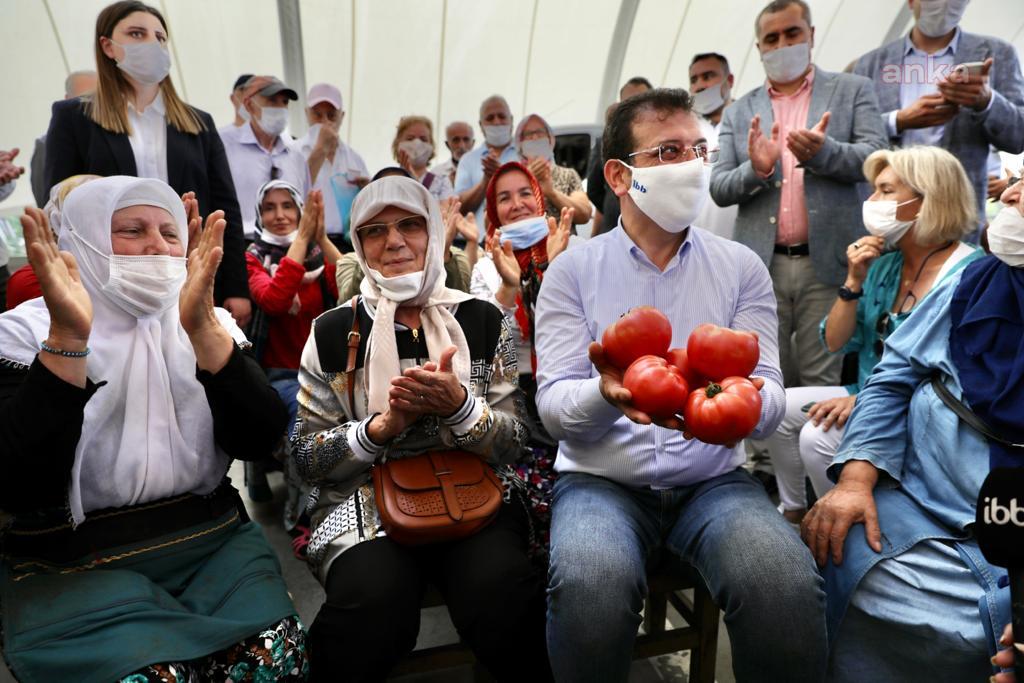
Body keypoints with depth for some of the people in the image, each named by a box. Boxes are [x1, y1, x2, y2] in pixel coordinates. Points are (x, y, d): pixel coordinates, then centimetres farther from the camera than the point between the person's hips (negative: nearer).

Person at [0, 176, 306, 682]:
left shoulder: (211, 324, 5)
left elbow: (258, 440, -10)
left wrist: (202, 328, -22)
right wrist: (69, 336, -26)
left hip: (213, 542, 2)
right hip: (72, 564, -2)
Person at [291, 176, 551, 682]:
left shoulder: (482, 319, 4)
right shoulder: (333, 330, 3)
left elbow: (513, 442, 1)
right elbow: (306, 457, 2)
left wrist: (458, 405, -19)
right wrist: (382, 425, -15)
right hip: (366, 503, 0)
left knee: (504, 598, -28)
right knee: (374, 606, -31)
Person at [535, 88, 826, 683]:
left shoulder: (742, 267, 5)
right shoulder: (573, 270, 1)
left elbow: (772, 406, -1)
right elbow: (553, 404, -6)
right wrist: (607, 395, -30)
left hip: (714, 480, 2)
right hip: (602, 480, -1)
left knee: (790, 587, -28)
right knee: (592, 587, -32)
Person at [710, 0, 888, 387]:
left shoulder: (852, 90, 10)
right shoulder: (740, 112, 13)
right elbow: (718, 189, 6)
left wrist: (824, 151, -22)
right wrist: (757, 169, -15)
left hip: (827, 263, -1)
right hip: (762, 268, 2)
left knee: (823, 384, 1)